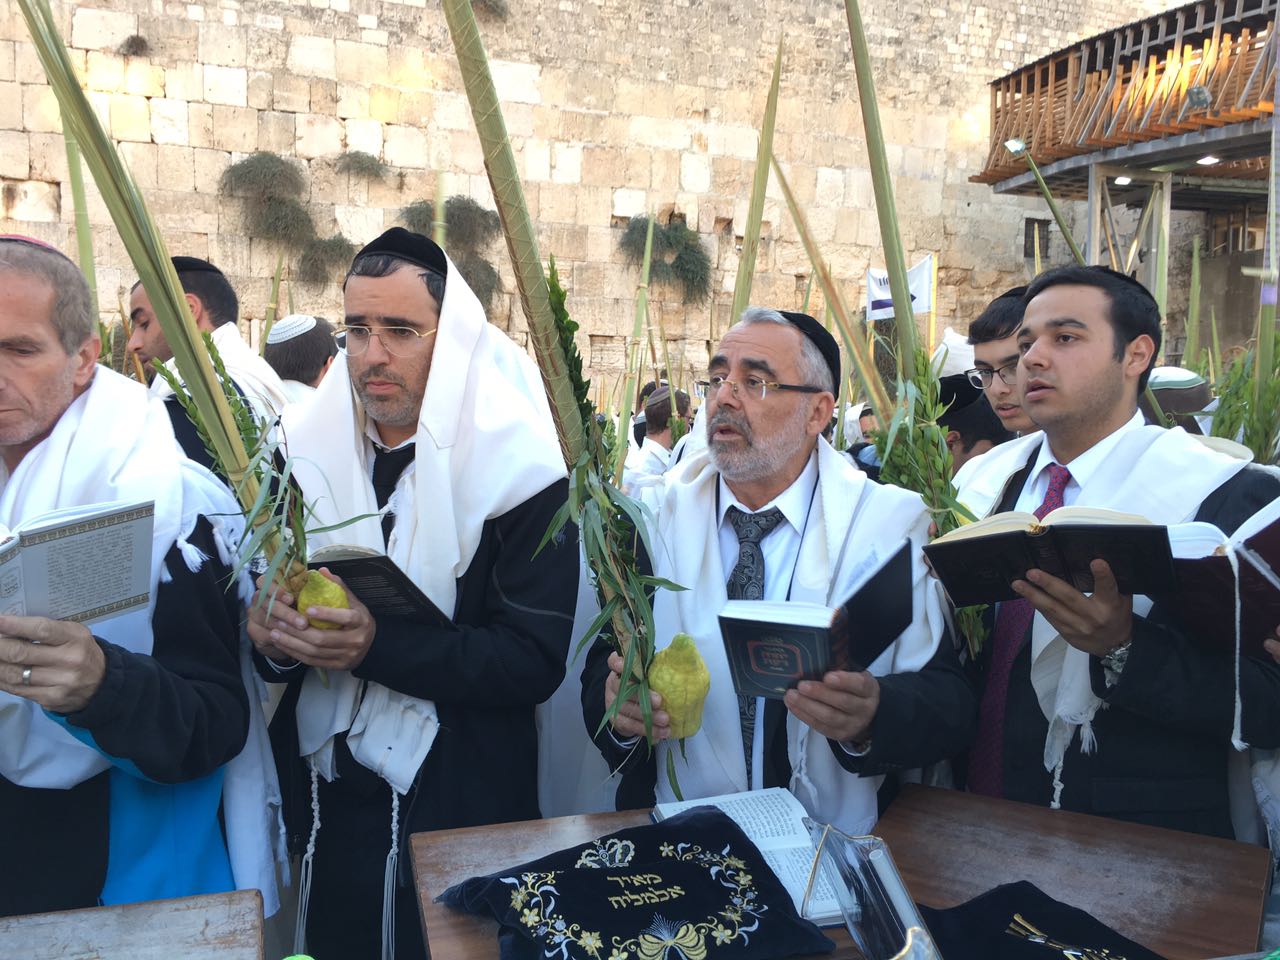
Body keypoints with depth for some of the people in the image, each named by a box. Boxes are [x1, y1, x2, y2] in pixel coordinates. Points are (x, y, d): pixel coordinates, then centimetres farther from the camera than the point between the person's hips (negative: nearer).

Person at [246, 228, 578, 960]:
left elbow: (533, 661, -17)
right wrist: (276, 638, -15)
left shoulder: (516, 474, -12)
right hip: (321, 797, 4)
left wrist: (377, 645, -28)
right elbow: (268, 606, 9)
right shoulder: (306, 449, 2)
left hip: (458, 810, -4)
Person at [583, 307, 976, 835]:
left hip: (834, 846, 0)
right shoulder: (653, 518, 5)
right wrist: (616, 705, -16)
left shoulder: (891, 524, -1)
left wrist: (871, 718, -23)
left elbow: (950, 707, -3)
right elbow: (603, 671, 5)